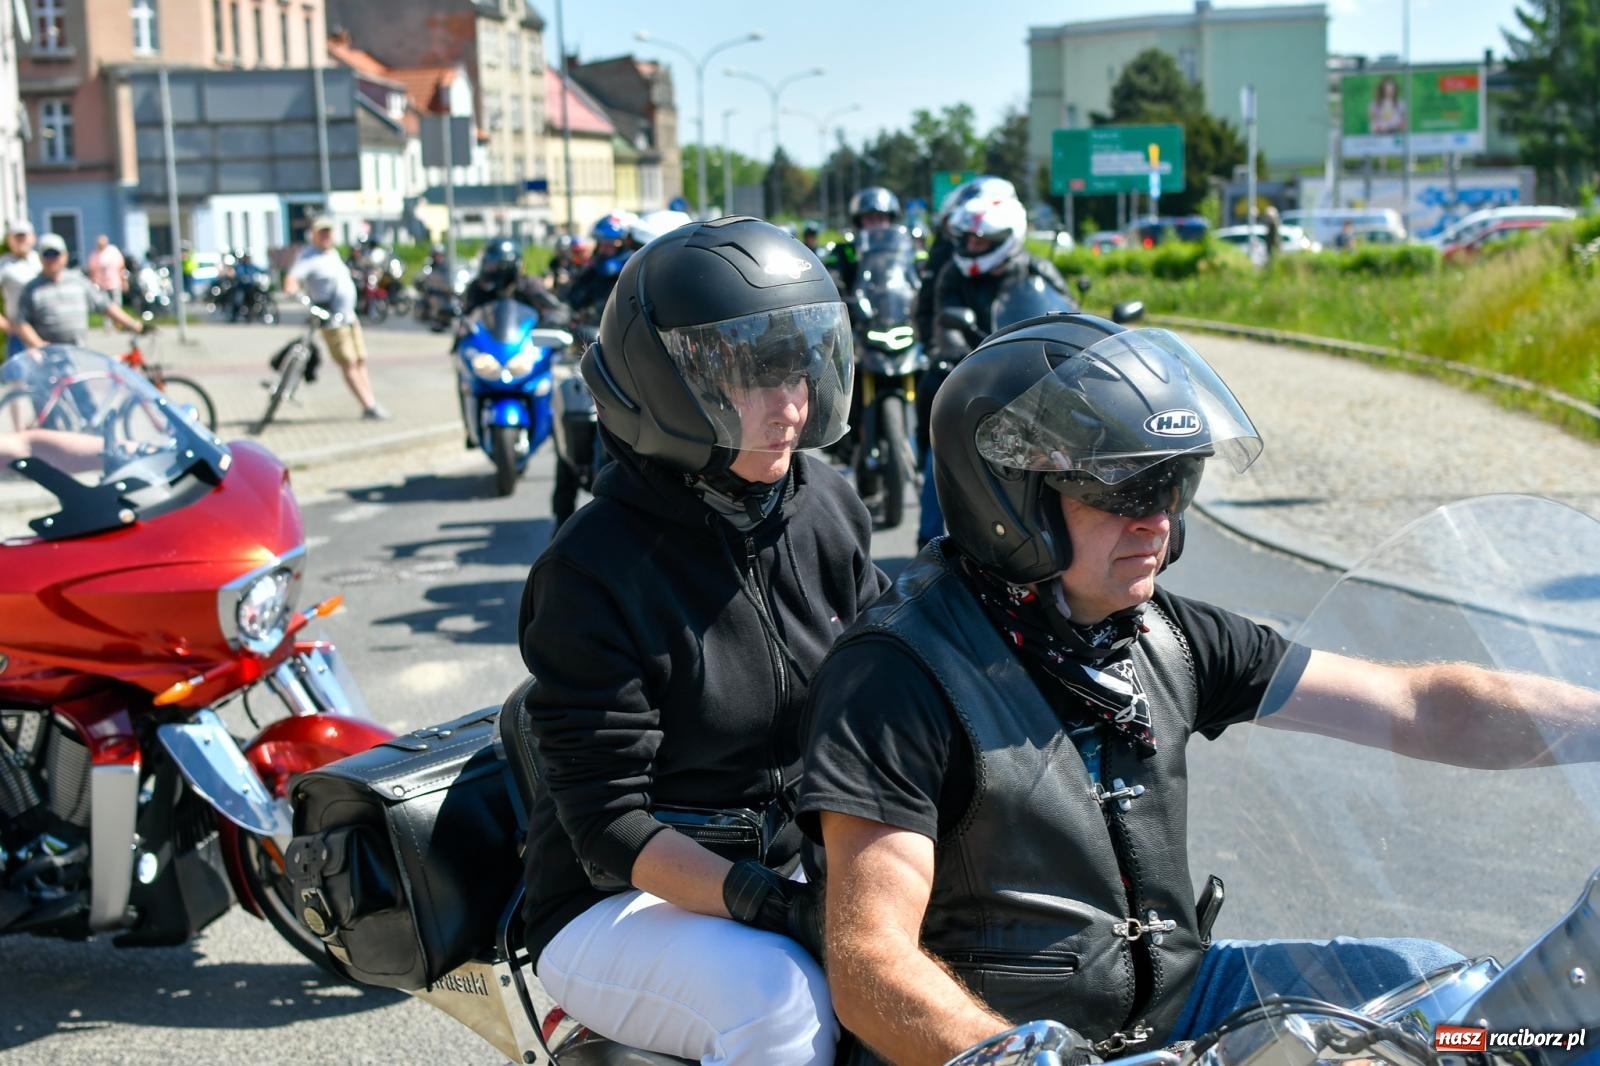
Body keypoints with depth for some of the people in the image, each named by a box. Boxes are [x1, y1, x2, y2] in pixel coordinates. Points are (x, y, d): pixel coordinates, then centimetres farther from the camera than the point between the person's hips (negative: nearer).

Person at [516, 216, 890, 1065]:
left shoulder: (826, 509, 0)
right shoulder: (591, 573, -19)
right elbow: (609, 822, -20)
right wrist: (771, 907, -32)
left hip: (796, 862, 6)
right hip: (613, 906, -6)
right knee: (780, 994, -33)